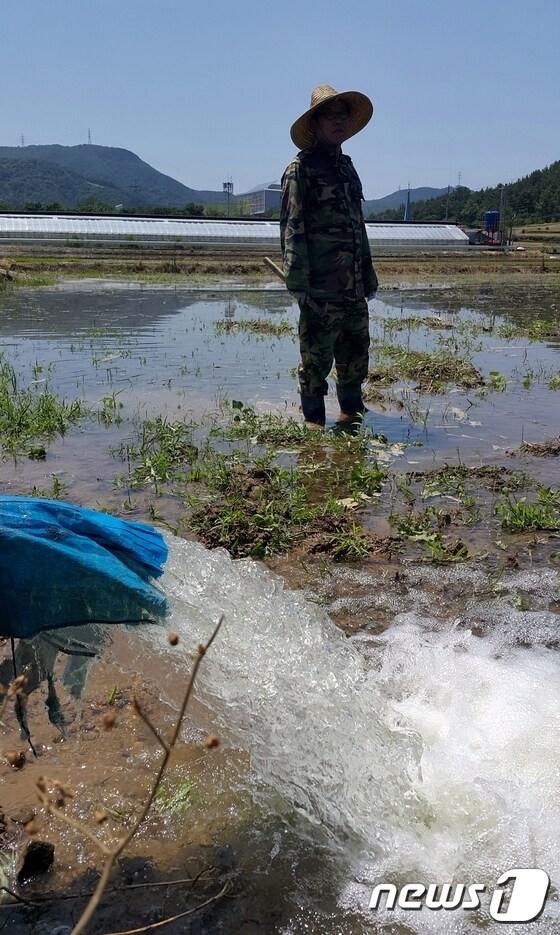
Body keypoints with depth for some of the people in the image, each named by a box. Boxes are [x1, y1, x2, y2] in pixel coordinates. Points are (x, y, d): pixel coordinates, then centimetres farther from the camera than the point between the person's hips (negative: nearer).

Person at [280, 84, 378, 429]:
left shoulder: (347, 167, 19)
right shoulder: (301, 168, -4)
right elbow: (292, 228, -10)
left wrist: (369, 277, 19)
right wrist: (298, 282, -17)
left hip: (354, 286, 7)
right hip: (320, 286, -7)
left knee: (356, 354, 14)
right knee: (316, 357, 1)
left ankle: (353, 410, 28)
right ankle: (314, 419, 12)